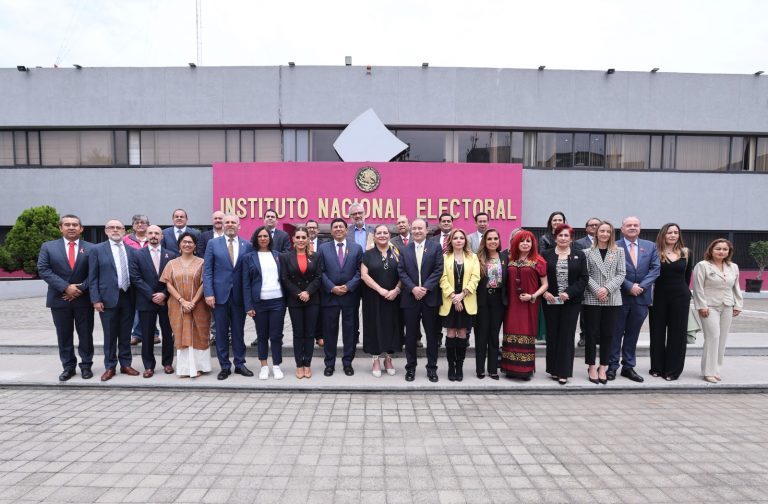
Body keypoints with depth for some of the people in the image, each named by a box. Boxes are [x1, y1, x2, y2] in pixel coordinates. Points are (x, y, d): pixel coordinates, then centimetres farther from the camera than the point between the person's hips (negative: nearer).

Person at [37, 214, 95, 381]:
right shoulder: (48, 247, 4)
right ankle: (68, 366, 20)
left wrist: (81, 288, -14)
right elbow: (43, 270, -5)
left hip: (84, 299, -1)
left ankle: (86, 365, 18)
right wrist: (66, 287, -15)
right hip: (59, 299, 1)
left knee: (85, 335, 6)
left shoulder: (91, 248, 2)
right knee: (64, 335, 9)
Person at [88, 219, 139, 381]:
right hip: (108, 298, -2)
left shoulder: (131, 250, 8)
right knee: (110, 335, 6)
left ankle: (126, 364, 22)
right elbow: (92, 277, -2)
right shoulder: (97, 250, 1)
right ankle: (110, 367, 18)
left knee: (125, 334, 11)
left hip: (128, 297, 3)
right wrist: (96, 299, -8)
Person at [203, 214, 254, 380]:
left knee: (239, 332, 10)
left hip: (239, 296, 1)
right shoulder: (213, 244, 3)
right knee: (221, 333, 7)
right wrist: (209, 293, -9)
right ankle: (225, 366, 19)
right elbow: (207, 271, 0)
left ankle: (240, 364, 22)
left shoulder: (247, 245, 3)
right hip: (220, 295, 0)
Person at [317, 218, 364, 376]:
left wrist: (348, 286, -11)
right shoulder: (323, 248, 5)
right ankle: (329, 363, 19)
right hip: (329, 295, 0)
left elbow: (360, 271, 0)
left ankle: (347, 362, 20)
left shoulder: (357, 248, 5)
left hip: (350, 295, 0)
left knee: (349, 330, 7)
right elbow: (321, 272, 0)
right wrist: (332, 288, -11)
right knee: (330, 330, 7)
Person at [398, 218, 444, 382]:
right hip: (410, 298, 1)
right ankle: (410, 367, 19)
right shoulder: (404, 250, 9)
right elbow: (401, 272, 1)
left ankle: (432, 367, 19)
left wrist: (425, 288, -14)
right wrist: (413, 288, -13)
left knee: (432, 334, 7)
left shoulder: (436, 247, 3)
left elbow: (438, 270, -5)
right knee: (411, 335, 7)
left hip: (430, 297, -1)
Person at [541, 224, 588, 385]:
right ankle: (553, 369, 18)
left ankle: (564, 372, 10)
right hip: (551, 301, 1)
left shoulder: (579, 255, 4)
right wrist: (544, 292, -10)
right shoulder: (546, 255, 4)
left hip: (571, 302, 0)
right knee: (552, 334, 6)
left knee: (567, 335, 2)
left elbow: (584, 278, -1)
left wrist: (569, 293, -12)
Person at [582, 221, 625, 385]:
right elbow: (585, 275, -2)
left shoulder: (619, 251, 8)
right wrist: (597, 290, -14)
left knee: (608, 334, 6)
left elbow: (621, 274, 1)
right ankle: (591, 367, 14)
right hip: (592, 299, -2)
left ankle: (603, 368, 17)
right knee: (591, 334, 3)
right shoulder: (587, 252, 4)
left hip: (613, 299, 2)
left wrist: (607, 289, -12)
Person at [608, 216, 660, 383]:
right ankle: (612, 366, 15)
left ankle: (628, 367, 22)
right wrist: (630, 287, -16)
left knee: (632, 334, 12)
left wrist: (641, 286, -12)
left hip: (641, 297, 4)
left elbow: (655, 268, 1)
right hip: (620, 296, -3)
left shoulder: (650, 246, 8)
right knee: (616, 333, 5)